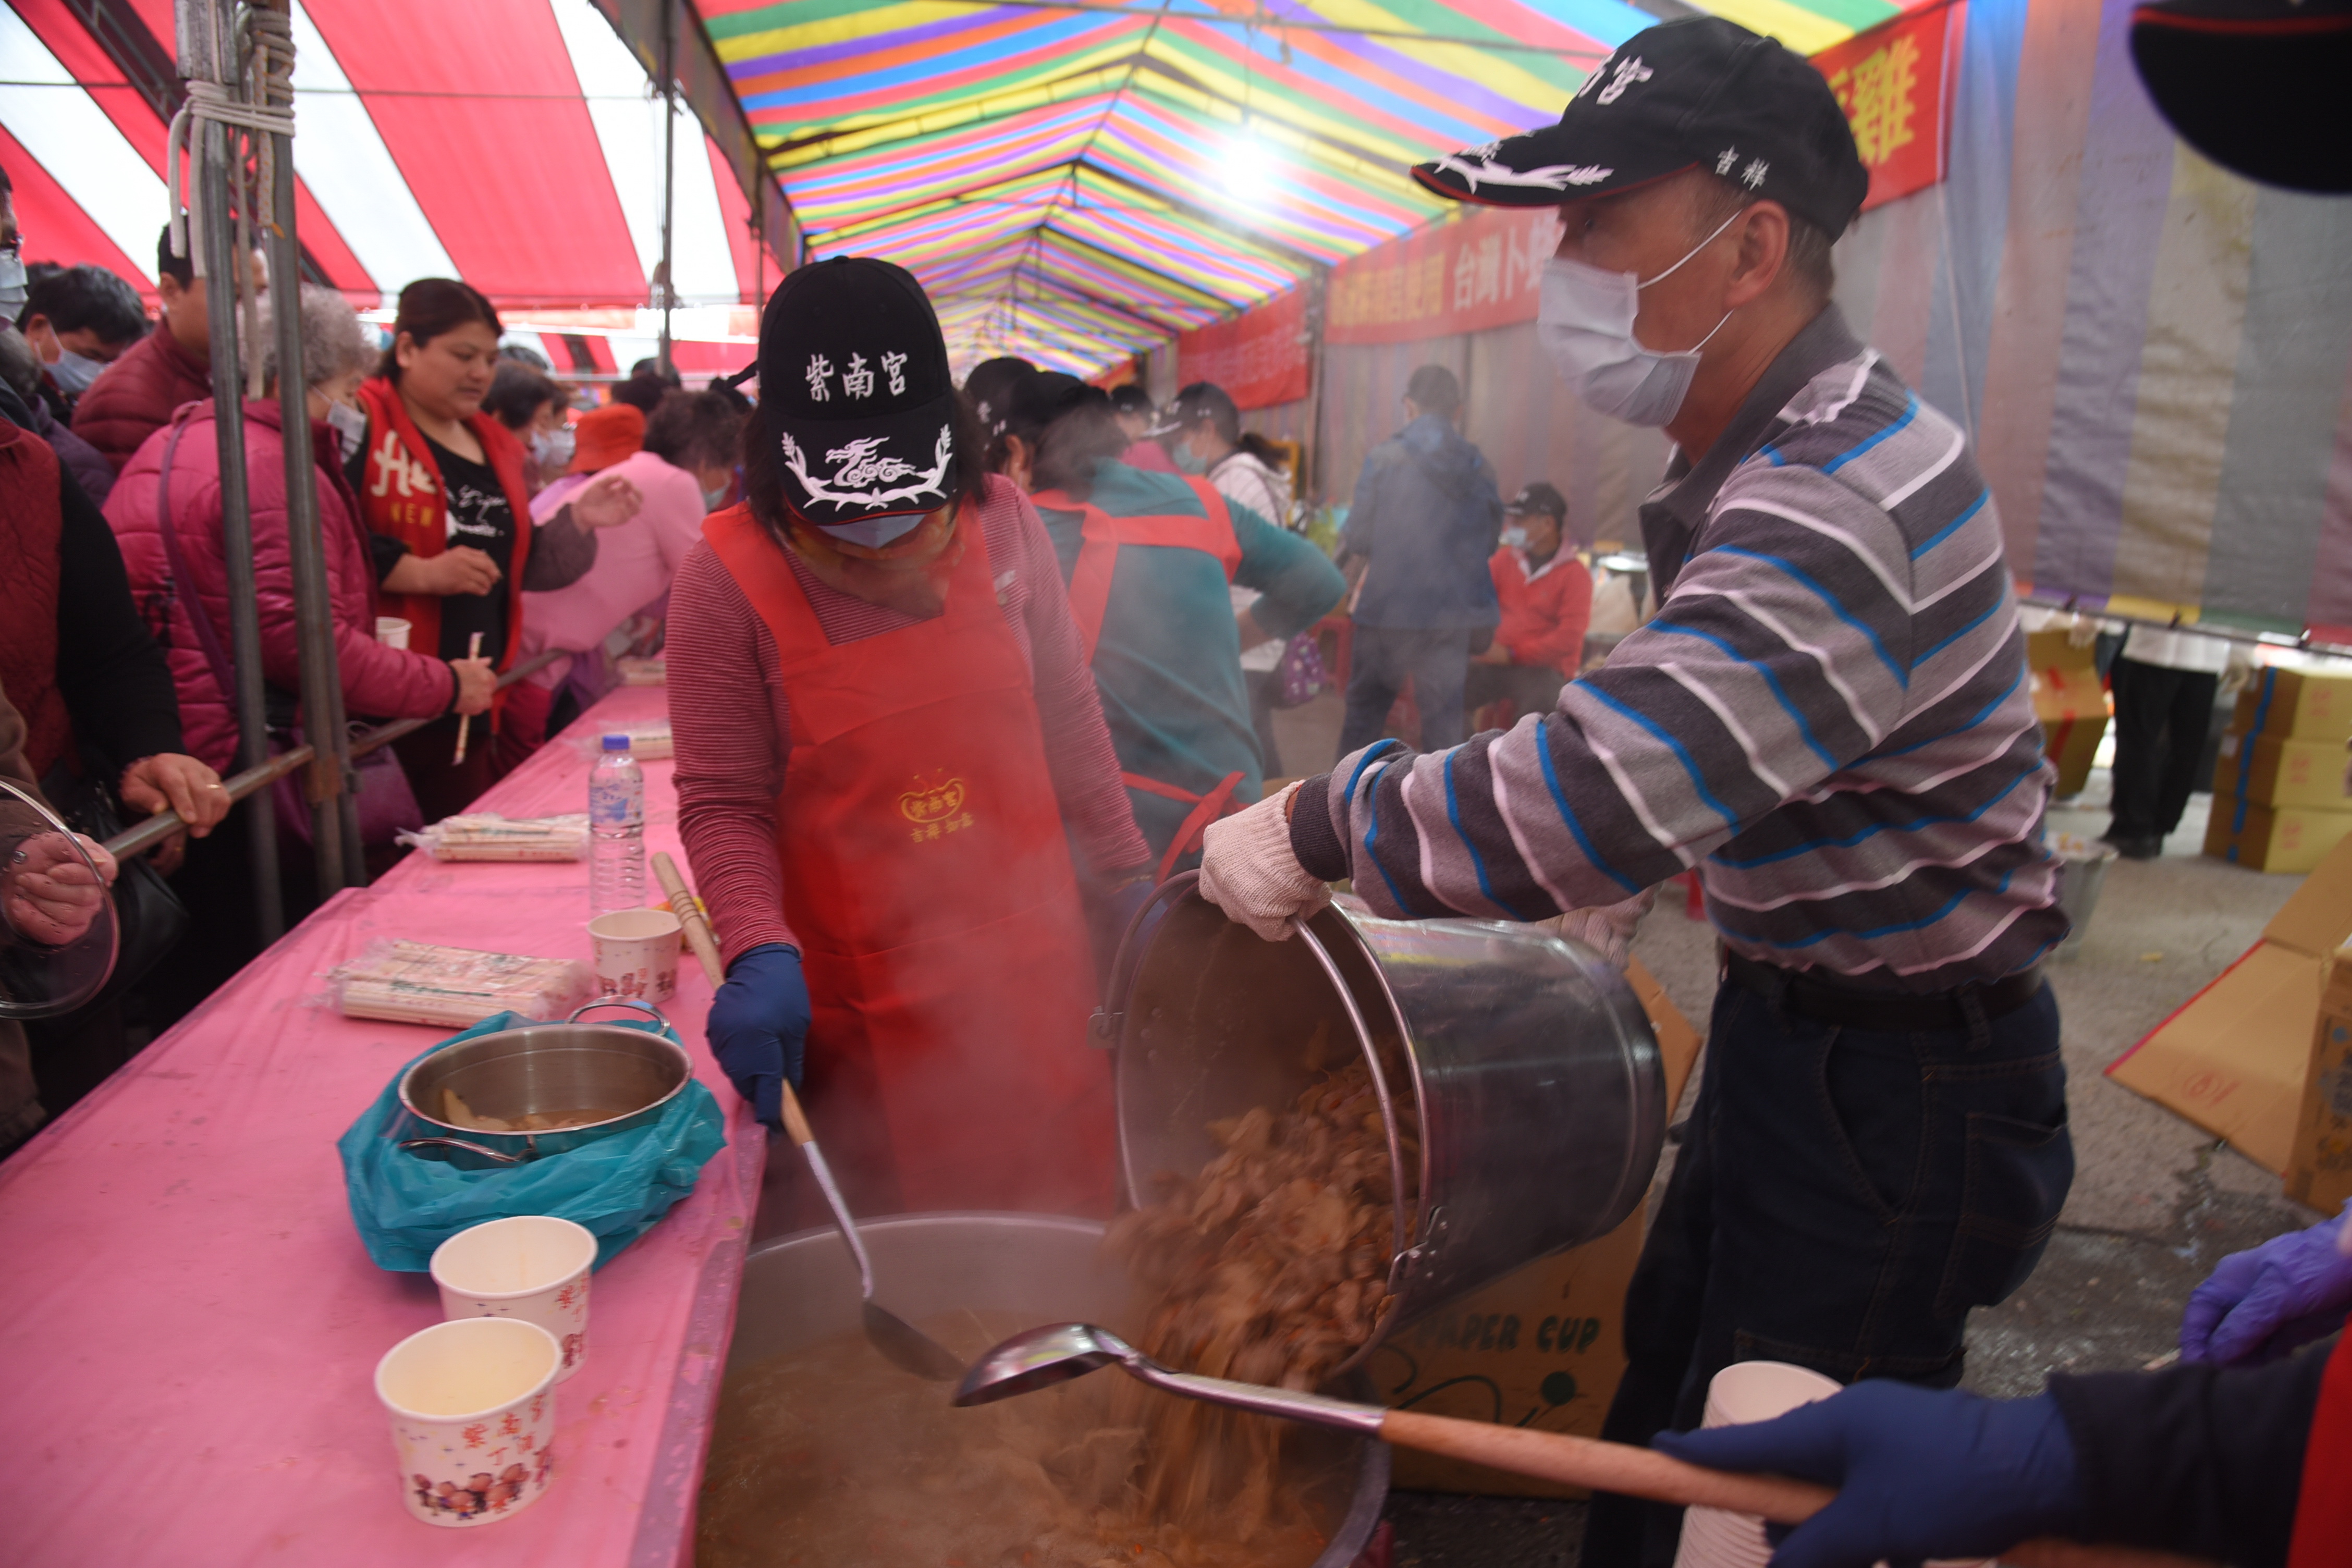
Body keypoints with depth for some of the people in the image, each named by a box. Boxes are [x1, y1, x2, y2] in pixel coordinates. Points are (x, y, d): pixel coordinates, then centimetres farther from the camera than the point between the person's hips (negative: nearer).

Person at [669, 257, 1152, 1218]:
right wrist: (760, 952, -24)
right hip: (864, 1017, -3)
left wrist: (1129, 878, 10)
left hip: (1035, 972, 3)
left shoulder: (1001, 526, -2)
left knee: (1066, 1235, 16)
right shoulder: (727, 580, -11)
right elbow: (722, 804, -8)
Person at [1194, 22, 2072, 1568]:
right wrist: (1640, 870, 13)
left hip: (1903, 1089, -9)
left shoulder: (1844, 504, -29)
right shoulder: (1768, 460, 5)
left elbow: (1593, 793, -39)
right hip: (1791, 1022, 9)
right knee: (1660, 1400, 23)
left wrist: (1315, 830, -27)